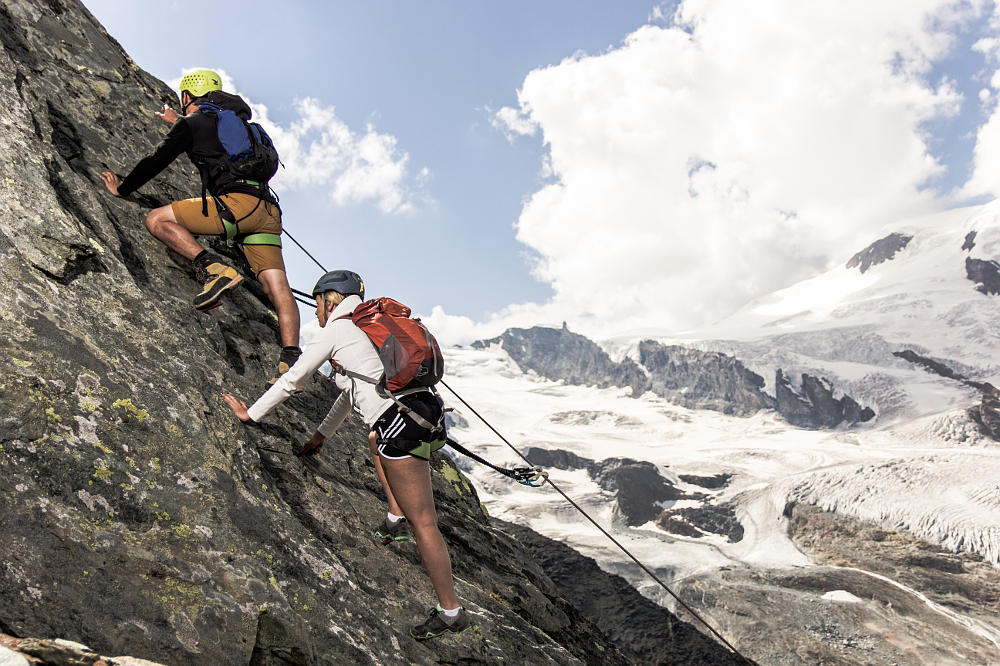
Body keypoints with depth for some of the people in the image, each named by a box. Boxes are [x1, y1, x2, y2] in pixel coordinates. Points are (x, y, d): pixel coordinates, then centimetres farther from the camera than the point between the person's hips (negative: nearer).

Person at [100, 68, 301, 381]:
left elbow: (156, 161, 12)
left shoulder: (191, 123, 10)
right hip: (268, 210, 7)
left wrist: (122, 189, 27)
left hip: (238, 202, -7)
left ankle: (214, 267, -16)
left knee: (157, 219, 2)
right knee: (276, 285, -3)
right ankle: (291, 358, -16)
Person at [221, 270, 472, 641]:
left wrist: (251, 414, 26)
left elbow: (292, 379, 12)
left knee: (422, 522, -2)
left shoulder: (334, 330, 6)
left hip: (402, 422, -9)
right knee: (375, 441, 39)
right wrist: (322, 434, 47)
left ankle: (451, 612, 4)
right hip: (427, 412, 9)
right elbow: (353, 387, 39)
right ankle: (396, 516, 26)